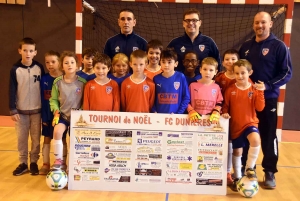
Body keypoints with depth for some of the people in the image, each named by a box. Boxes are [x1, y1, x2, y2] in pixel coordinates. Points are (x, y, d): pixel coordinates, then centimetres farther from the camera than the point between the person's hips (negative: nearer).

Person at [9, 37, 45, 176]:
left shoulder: (39, 68, -3)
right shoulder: (15, 69, -6)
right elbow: (12, 91, -4)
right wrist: (12, 110, -8)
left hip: (36, 110, 1)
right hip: (20, 110, 0)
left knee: (36, 138, 8)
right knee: (21, 138, 8)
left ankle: (34, 163, 23)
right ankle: (23, 163, 21)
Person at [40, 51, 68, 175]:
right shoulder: (44, 79, -1)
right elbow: (42, 99, -1)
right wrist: (43, 116, -7)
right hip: (47, 115, 2)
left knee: (62, 139, 10)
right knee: (46, 139, 12)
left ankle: (62, 164, 23)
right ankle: (45, 164, 24)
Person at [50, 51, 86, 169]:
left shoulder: (82, 82, -10)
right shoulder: (58, 82, -5)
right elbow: (53, 100, 3)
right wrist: (56, 111, -12)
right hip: (63, 114, 1)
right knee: (57, 131, -25)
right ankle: (58, 159, -7)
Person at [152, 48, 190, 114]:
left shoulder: (181, 77, -6)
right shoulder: (156, 78, -2)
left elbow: (186, 98, -3)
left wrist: (178, 113, -8)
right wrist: (154, 112, -9)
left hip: (175, 116, -1)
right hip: (159, 116, 1)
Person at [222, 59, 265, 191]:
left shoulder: (255, 89, -4)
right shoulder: (230, 90, -3)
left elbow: (260, 108, -10)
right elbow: (225, 105, 5)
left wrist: (260, 92, -19)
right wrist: (225, 113, -15)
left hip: (250, 123, -1)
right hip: (235, 125, 1)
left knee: (255, 140, -31)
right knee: (237, 151, 11)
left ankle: (249, 168, -10)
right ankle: (237, 178, 30)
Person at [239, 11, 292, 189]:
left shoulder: (278, 46, -4)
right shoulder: (246, 46, 11)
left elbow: (287, 73, -7)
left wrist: (267, 86, -19)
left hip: (268, 99, -4)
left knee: (268, 136, 4)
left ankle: (270, 172, 16)